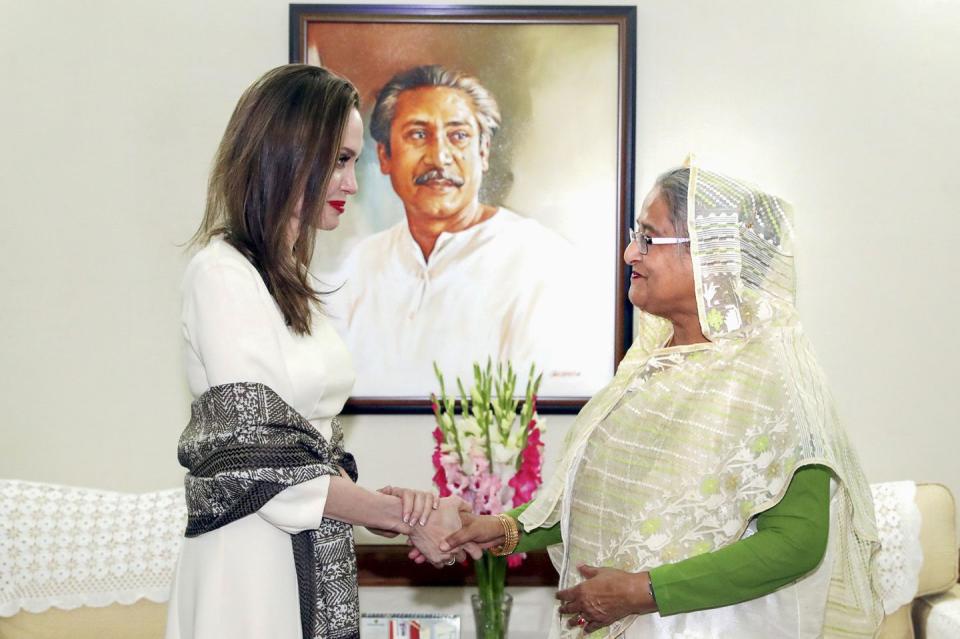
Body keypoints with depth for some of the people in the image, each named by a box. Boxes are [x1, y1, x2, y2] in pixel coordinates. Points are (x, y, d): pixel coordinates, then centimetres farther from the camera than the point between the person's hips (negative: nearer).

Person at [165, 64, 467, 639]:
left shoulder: (290, 282, 12)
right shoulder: (224, 274, -13)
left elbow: (315, 438, 9)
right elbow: (263, 466, -17)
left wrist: (383, 506, -8)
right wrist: (403, 513, -11)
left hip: (317, 564, 8)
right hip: (256, 566, -8)